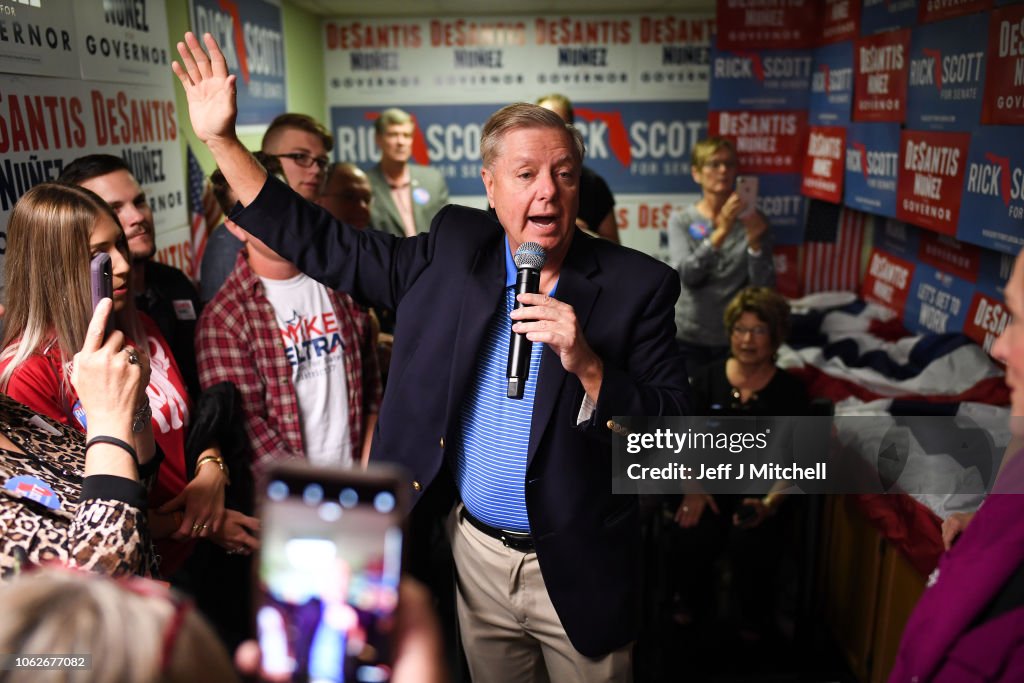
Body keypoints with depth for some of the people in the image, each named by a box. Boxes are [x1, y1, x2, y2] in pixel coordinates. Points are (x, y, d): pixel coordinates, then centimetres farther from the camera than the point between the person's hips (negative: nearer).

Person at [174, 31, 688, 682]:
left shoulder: (637, 285, -13)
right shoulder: (454, 251, -4)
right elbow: (324, 244, -1)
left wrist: (587, 366, -30)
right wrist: (221, 138, -4)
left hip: (578, 572, -2)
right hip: (477, 554, 3)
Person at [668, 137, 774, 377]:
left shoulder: (752, 220, -2)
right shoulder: (681, 220, -4)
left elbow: (764, 287, -8)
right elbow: (687, 275, -18)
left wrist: (754, 240, -23)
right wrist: (721, 231, -29)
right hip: (689, 338, -1)